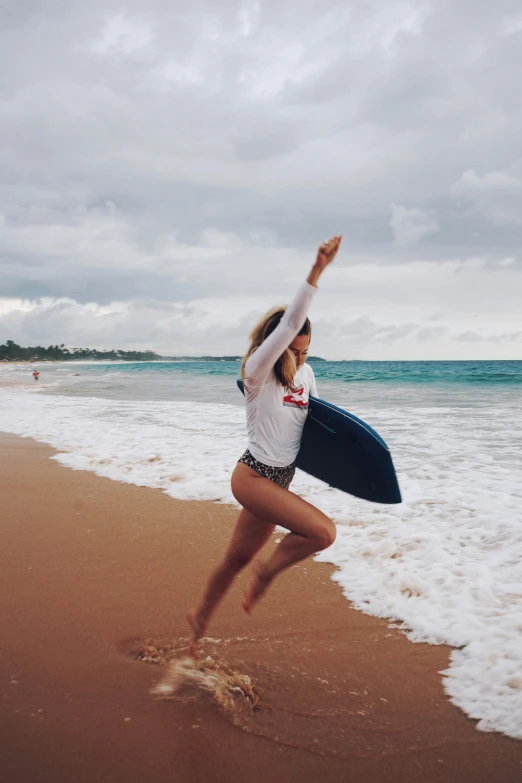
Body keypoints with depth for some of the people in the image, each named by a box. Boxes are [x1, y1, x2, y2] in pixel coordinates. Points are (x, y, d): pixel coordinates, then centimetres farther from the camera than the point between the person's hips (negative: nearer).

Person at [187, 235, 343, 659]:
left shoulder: (306, 374, 4)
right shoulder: (258, 371, -16)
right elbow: (288, 323, -31)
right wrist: (317, 271, -38)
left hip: (279, 481, 7)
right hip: (253, 477, -7)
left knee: (237, 559, 18)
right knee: (323, 532, -22)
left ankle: (202, 617, 41)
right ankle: (267, 572, 4)